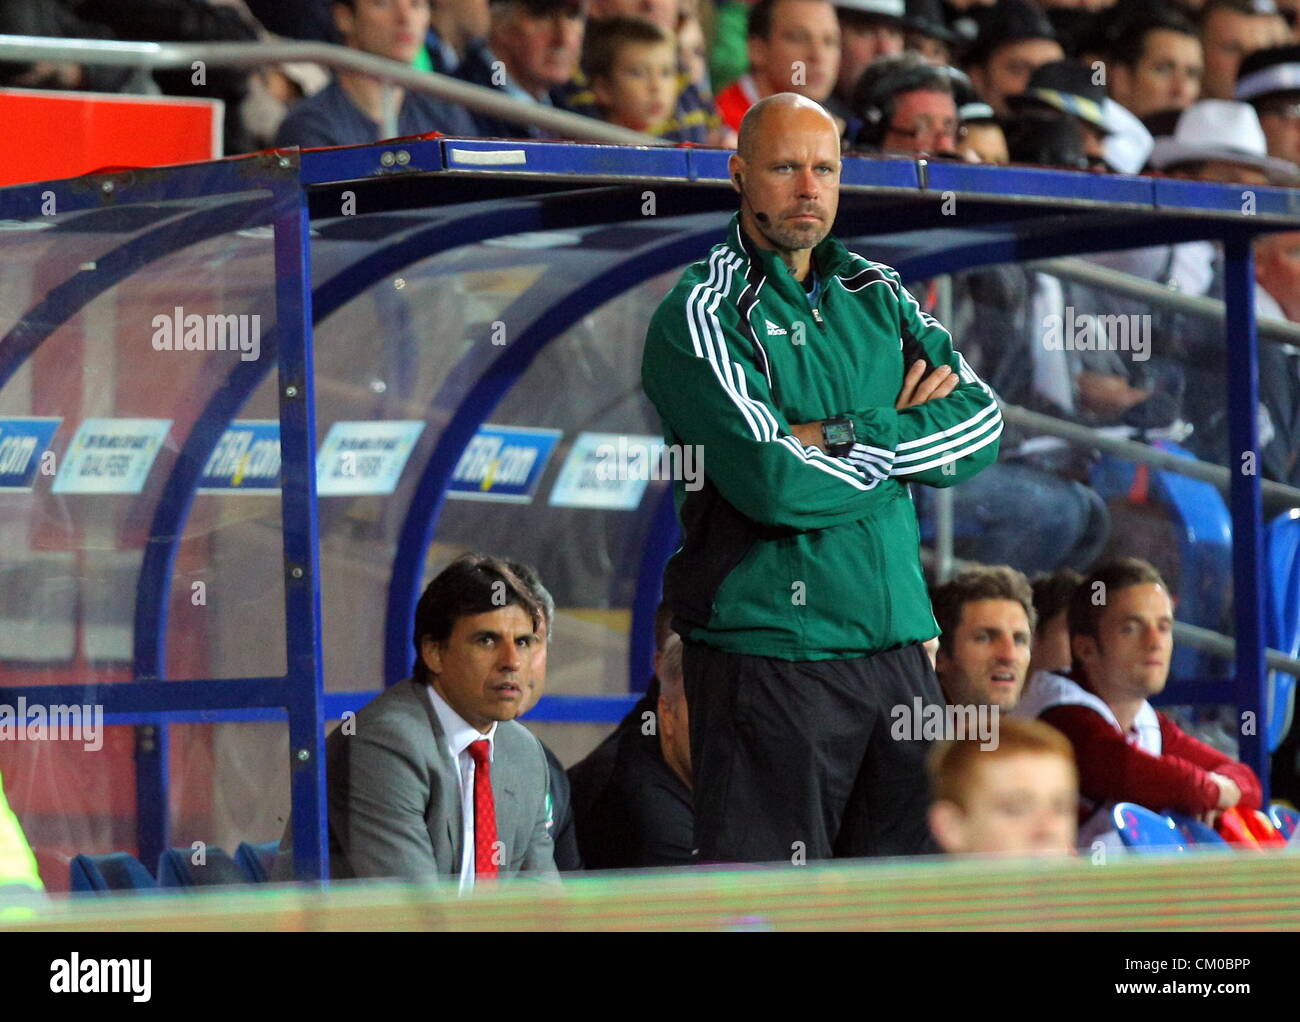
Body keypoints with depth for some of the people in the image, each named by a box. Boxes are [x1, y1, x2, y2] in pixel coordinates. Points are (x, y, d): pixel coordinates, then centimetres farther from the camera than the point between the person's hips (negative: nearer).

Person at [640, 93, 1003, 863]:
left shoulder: (877, 295, 15)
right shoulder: (702, 313, -4)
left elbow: (983, 423, 3)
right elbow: (772, 482, -17)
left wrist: (839, 437, -8)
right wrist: (900, 436, -2)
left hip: (898, 647, 6)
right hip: (767, 651, -6)